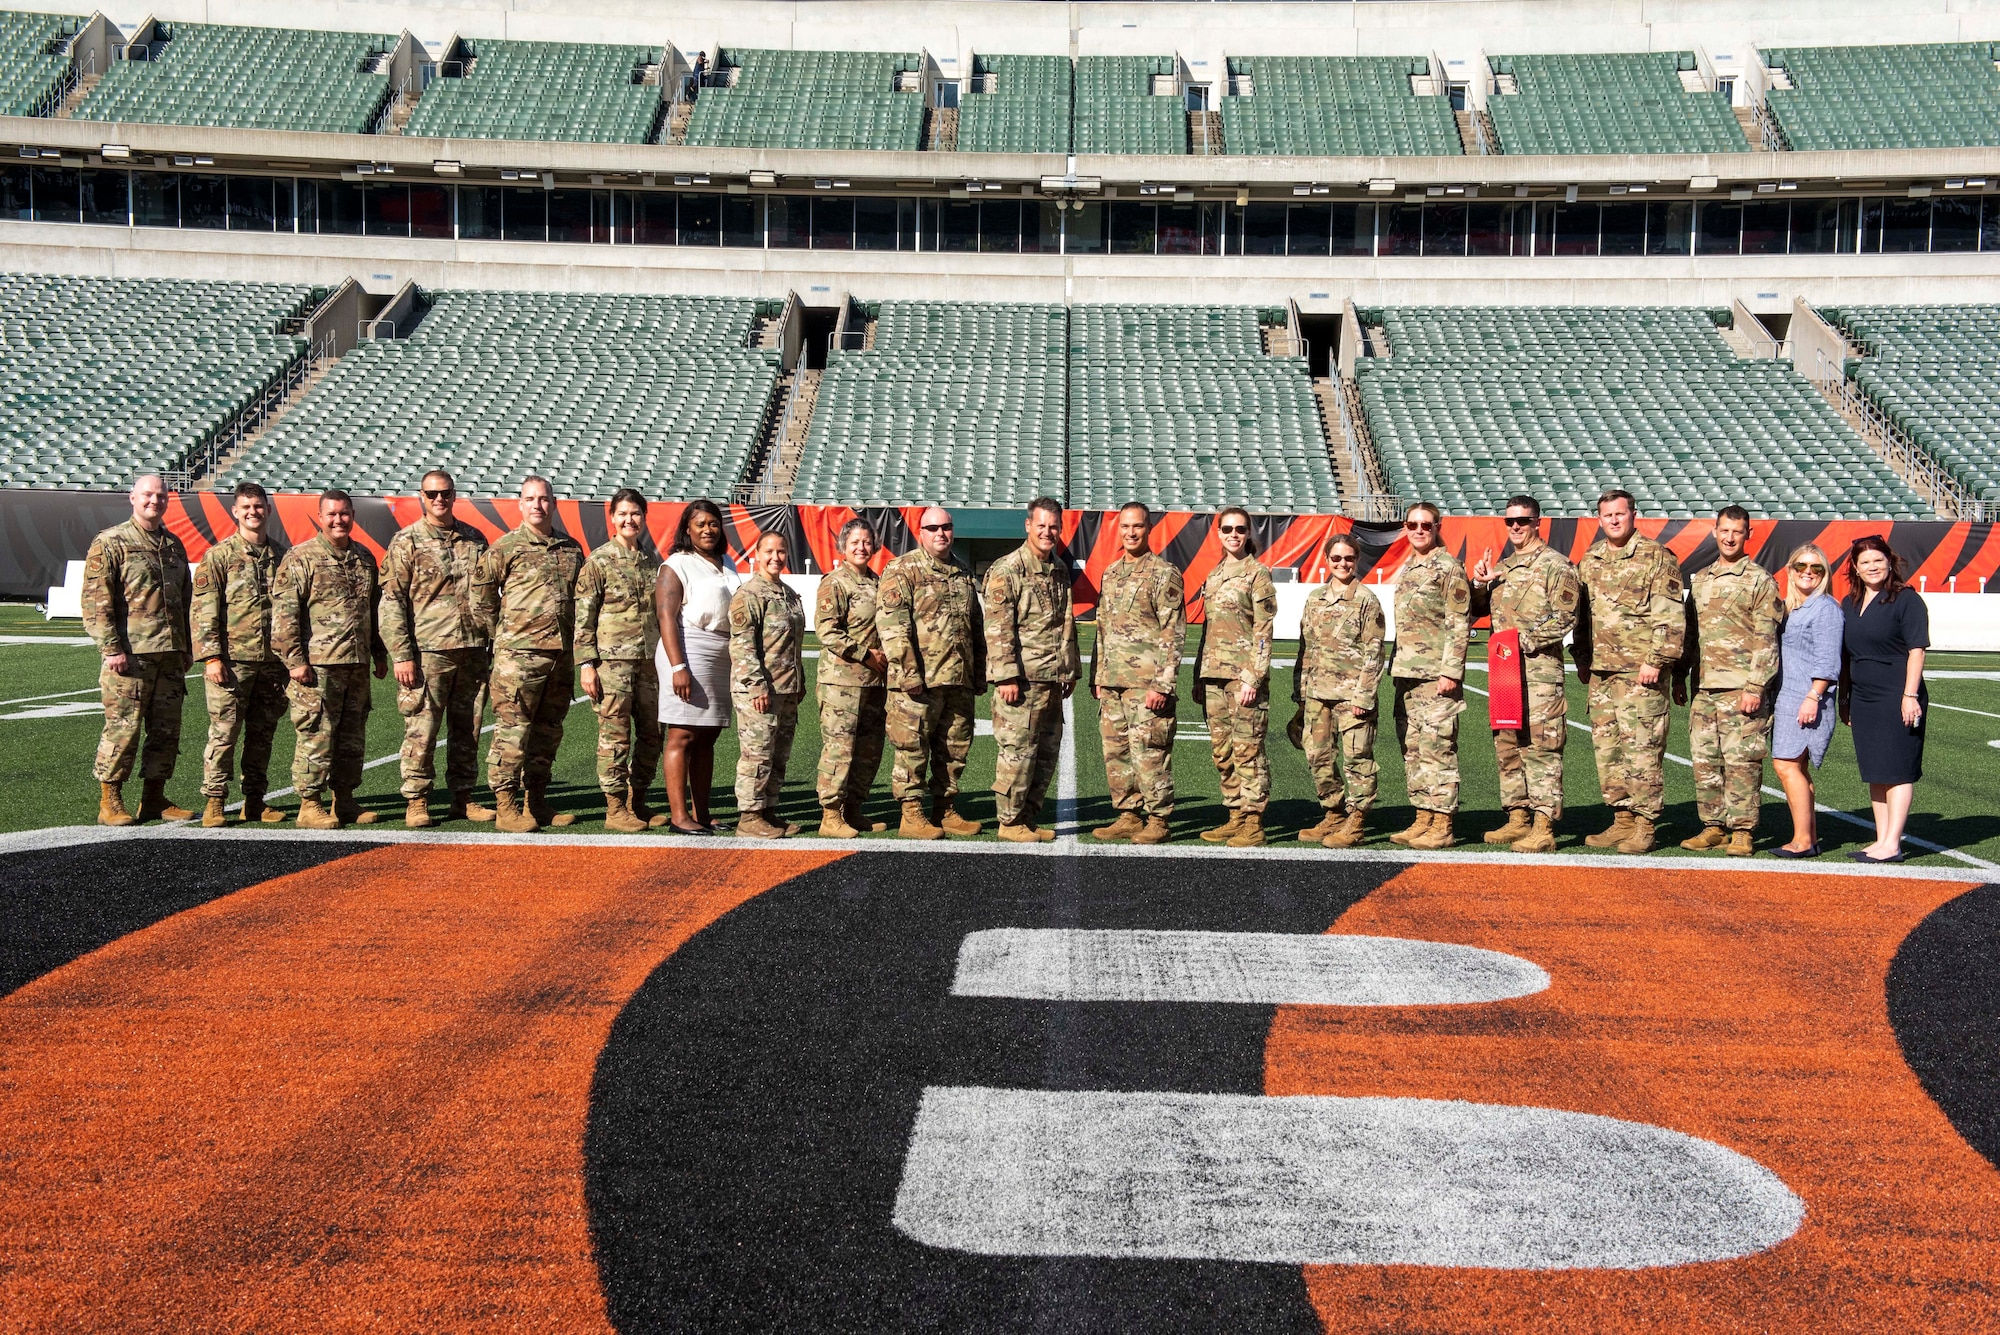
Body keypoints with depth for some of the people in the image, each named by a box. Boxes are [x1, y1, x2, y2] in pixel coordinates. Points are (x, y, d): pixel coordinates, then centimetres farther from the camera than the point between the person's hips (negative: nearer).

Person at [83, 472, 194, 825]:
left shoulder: (174, 545, 17)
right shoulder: (110, 543, -2)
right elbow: (96, 601, -8)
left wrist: (185, 647, 19)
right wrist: (111, 648, -14)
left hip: (170, 655, 6)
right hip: (130, 655, -6)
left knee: (166, 730, 8)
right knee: (123, 729, -4)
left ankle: (154, 799, 17)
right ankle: (110, 802, 5)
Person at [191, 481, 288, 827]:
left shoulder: (281, 556, 12)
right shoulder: (219, 555, 1)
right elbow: (204, 610, -4)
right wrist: (211, 656, -12)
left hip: (272, 661, 4)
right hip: (232, 659, -4)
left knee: (263, 734, 9)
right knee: (224, 732, -3)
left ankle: (255, 800, 17)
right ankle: (214, 802, 3)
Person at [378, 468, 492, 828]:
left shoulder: (474, 539, 12)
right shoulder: (406, 542, 0)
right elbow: (391, 602, -4)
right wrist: (401, 655, -11)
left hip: (473, 650, 4)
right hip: (428, 650, -4)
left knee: (468, 729, 9)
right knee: (421, 730, -3)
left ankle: (463, 798, 18)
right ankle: (416, 801, 6)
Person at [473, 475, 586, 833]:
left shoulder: (572, 549, 14)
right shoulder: (505, 548, -1)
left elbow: (581, 599, 22)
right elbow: (480, 594, 2)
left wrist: (579, 649, 16)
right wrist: (501, 633, 4)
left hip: (561, 654, 6)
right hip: (518, 654, -5)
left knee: (548, 731, 11)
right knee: (512, 730, -6)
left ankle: (536, 803, 20)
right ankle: (506, 808, -2)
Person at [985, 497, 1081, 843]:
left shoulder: (1060, 569, 15)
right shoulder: (1006, 570, -8)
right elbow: (998, 628, -13)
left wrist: (1072, 670, 21)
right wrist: (1006, 676, -18)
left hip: (1053, 679, 8)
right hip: (1023, 678, -8)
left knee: (1047, 752, 11)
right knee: (1017, 751, -5)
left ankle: (1031, 819, 20)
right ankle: (1010, 822, 4)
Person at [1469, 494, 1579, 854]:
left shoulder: (1556, 565, -4)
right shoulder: (1501, 566, 19)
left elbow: (1564, 618, -10)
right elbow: (1478, 611, 23)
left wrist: (1526, 639, -17)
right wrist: (1479, 584, 4)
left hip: (1540, 668, -8)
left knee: (1539, 747, -10)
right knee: (1506, 746, 10)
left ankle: (1543, 828, -10)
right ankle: (1518, 819, 17)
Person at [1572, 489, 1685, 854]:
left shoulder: (1657, 558, -3)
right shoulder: (1589, 561, 15)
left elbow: (1670, 618, -9)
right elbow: (1581, 615, 22)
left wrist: (1655, 661, -14)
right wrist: (1581, 659, 16)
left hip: (1640, 672, -6)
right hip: (1600, 672, 7)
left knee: (1642, 746, -6)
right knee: (1607, 746, 8)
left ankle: (1645, 826, 0)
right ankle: (1622, 820, 16)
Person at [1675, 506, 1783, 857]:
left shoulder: (1760, 581, -1)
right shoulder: (1699, 579, 16)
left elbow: (1766, 639, -7)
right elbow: (1687, 632, 21)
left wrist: (1756, 686, -14)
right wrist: (1679, 677, 15)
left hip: (1741, 688, -6)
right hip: (1703, 687, 6)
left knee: (1742, 761, -4)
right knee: (1704, 759, 7)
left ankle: (1742, 830, 3)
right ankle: (1713, 825, 16)